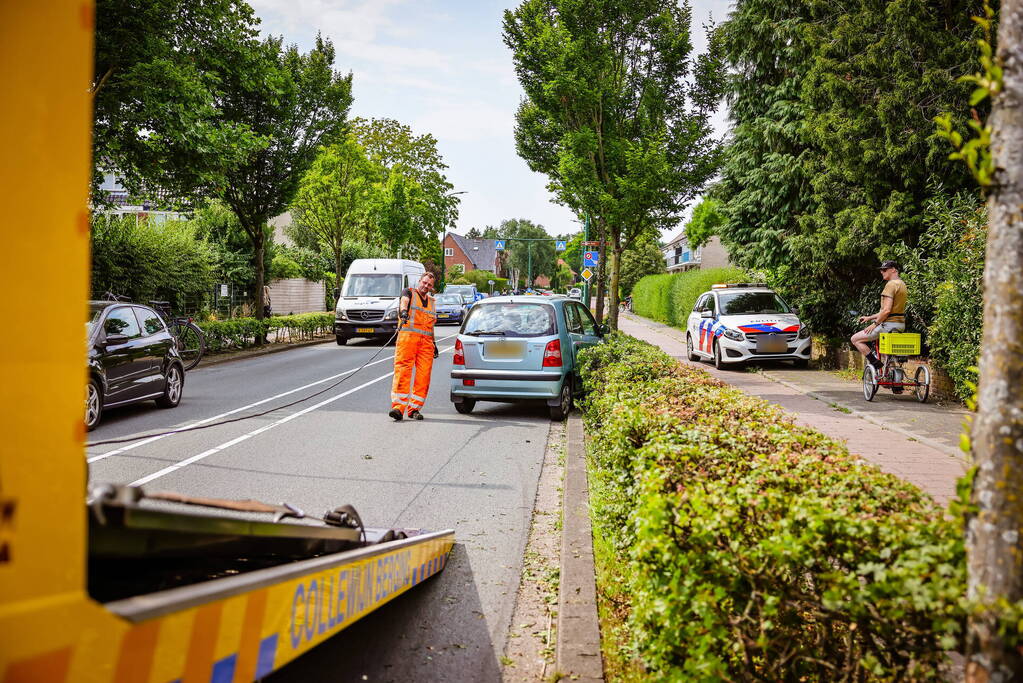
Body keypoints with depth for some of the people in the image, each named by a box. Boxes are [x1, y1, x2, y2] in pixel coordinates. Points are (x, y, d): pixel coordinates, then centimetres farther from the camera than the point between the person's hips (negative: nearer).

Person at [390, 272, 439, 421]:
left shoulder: (432, 302, 25)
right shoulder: (409, 293, 8)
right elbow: (404, 301, -16)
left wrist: (434, 343, 26)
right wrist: (403, 312, -38)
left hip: (426, 341, 5)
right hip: (407, 336, -5)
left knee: (423, 375, -3)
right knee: (402, 371, -13)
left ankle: (414, 408, 3)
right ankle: (398, 407, -18)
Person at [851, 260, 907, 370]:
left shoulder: (891, 284, -16)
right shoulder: (902, 284, 16)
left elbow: (886, 310, -24)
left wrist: (875, 324, -11)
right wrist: (869, 317, 20)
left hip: (889, 325, -10)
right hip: (900, 324, 10)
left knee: (855, 339, -4)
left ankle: (875, 362, -9)